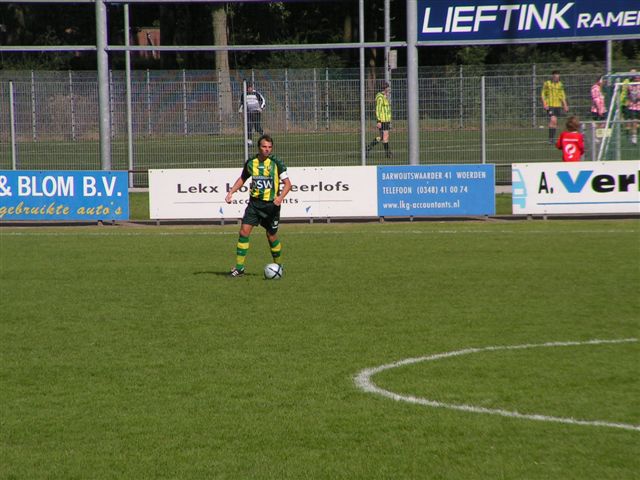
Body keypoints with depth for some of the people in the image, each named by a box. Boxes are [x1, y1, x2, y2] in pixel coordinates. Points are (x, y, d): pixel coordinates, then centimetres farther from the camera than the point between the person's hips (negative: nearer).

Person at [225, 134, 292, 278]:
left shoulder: (276, 163, -7)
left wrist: (280, 197, -23)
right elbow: (242, 179, 20)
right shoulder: (251, 162, 3)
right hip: (254, 203, 3)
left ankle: (278, 266, 26)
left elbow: (287, 183, -6)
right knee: (244, 231, -9)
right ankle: (239, 267, -4)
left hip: (271, 204, -3)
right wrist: (231, 192, 8)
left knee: (271, 236, 4)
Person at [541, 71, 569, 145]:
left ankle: (553, 138, 18)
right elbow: (543, 94, 0)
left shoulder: (560, 84, 11)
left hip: (558, 105, 5)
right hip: (550, 105, -5)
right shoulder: (547, 84, -3)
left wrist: (565, 105, 13)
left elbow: (562, 95, 18)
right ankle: (551, 138, -17)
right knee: (553, 120, -19)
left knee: (555, 122, 8)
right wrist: (544, 104, -10)